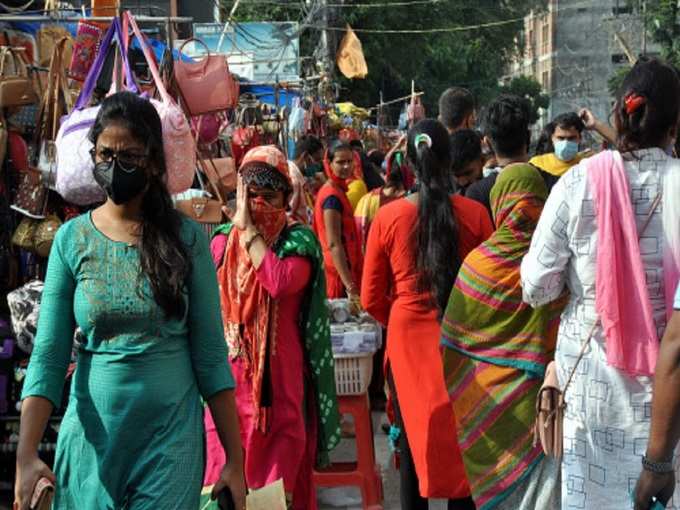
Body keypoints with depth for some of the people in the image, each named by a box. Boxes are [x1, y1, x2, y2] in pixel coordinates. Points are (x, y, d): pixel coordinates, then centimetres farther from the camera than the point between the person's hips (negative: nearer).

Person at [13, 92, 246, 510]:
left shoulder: (186, 238, -4)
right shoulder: (72, 239, -2)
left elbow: (211, 355, -3)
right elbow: (49, 355, -5)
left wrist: (235, 459, -5)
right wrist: (26, 455, -15)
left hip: (172, 434, -1)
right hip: (92, 435, 1)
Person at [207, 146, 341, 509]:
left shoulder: (297, 240, -3)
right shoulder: (223, 239, 8)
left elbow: (280, 282, -23)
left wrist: (248, 229, -15)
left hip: (278, 371, -3)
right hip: (228, 370, 3)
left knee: (278, 471, 1)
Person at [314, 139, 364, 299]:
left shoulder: (336, 190, 11)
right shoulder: (333, 196, -17)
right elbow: (334, 244, -23)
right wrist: (350, 287, -27)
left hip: (340, 269, 9)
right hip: (340, 272, -9)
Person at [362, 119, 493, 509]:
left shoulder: (387, 217, -8)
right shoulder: (474, 214, -10)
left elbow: (372, 299, -1)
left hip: (408, 341, 1)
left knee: (413, 443, 14)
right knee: (460, 442, 13)